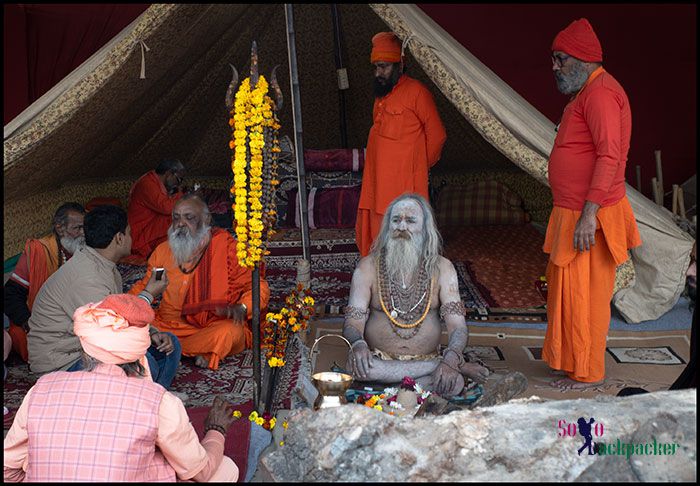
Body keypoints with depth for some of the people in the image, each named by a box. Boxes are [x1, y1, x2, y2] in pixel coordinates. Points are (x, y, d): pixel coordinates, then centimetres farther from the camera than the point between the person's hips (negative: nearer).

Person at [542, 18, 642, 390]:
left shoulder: (600, 92, -15)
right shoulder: (586, 92, 17)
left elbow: (609, 157, -24)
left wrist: (588, 215, -27)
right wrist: (580, 214, 20)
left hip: (589, 218, -10)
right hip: (572, 213, 10)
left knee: (583, 294, -1)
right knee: (566, 287, 17)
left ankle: (587, 373, 12)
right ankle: (570, 359, 31)